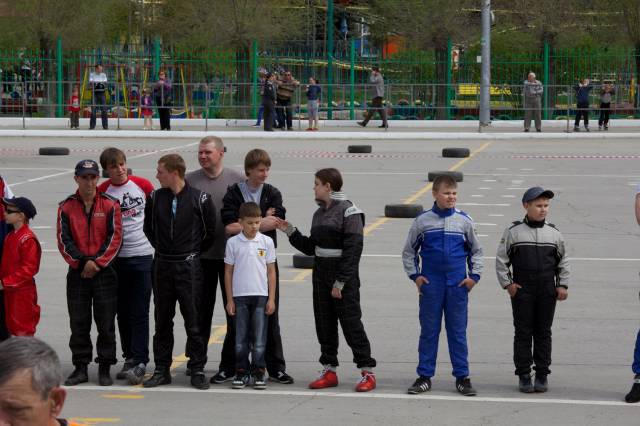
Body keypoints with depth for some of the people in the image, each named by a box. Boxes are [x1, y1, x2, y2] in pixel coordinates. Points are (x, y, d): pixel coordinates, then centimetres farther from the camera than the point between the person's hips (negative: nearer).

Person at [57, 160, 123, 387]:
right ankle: (80, 368, 12)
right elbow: (63, 240, -1)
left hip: (105, 271, -1)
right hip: (77, 272, 2)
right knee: (78, 323, 4)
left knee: (106, 323, 1)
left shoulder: (110, 205, 0)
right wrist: (82, 262, -12)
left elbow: (115, 238, -5)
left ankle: (105, 368, 9)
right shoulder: (66, 207, 4)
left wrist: (97, 262, -12)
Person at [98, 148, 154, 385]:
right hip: (116, 257, 2)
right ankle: (129, 358, 19)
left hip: (143, 256, -2)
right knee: (123, 312, 9)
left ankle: (140, 363, -9)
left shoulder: (142, 185, -1)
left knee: (139, 313, -7)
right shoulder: (101, 192, 1)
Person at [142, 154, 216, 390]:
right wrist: (162, 249, 14)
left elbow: (210, 231, 3)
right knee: (162, 320, 7)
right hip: (162, 266, 4)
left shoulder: (199, 198, -6)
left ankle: (197, 370, 5)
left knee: (193, 320, -2)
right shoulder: (155, 198, 4)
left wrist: (193, 252, 7)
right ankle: (162, 370, 14)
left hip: (189, 266, -3)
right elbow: (149, 228, 18)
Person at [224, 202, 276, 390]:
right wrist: (229, 300, 2)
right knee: (241, 338, 4)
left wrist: (271, 298, 0)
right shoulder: (233, 243, 0)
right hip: (239, 296, 0)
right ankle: (242, 372, 12)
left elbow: (271, 271, 4)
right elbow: (228, 272, 5)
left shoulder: (266, 242, 1)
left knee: (259, 337, 1)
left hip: (260, 296, 0)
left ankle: (258, 372, 9)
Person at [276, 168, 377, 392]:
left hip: (344, 280, -8)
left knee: (351, 323, -5)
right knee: (324, 325, 9)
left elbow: (352, 250, -16)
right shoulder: (319, 213, 14)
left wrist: (340, 282, -19)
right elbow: (311, 247, 18)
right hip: (321, 277, 8)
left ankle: (368, 372, 1)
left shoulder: (349, 211, -11)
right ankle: (329, 371, 17)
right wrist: (290, 231, 9)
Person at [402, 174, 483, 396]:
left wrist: (474, 276, 3)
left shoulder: (464, 221, 3)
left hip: (458, 284, 0)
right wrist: (415, 275, 1)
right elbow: (409, 251, 11)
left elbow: (476, 251, 13)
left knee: (458, 332, 5)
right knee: (428, 331, 5)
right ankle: (424, 376, 12)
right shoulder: (422, 221, 0)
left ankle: (462, 376, 11)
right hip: (431, 284, 0)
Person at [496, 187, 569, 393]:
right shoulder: (514, 232, -1)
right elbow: (501, 260, 3)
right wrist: (507, 283, -3)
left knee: (543, 332, 6)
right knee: (523, 333, 1)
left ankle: (542, 374, 14)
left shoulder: (554, 233, 6)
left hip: (547, 291, 2)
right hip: (522, 291, -2)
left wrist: (562, 285, 6)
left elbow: (563, 261, 14)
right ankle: (524, 375, 7)